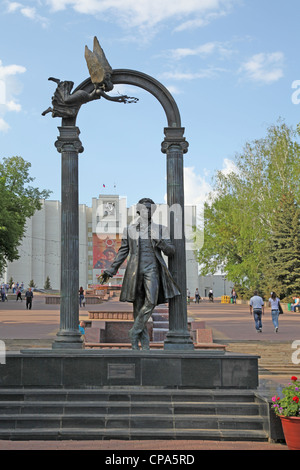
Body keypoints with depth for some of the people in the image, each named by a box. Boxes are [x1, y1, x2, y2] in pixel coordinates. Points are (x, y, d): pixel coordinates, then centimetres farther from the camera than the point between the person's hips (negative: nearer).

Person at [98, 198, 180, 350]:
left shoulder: (160, 229, 10)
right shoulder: (129, 229, 10)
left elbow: (171, 251, 8)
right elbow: (122, 252, 14)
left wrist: (159, 242, -12)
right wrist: (110, 271, 10)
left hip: (152, 269, 0)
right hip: (135, 271, 0)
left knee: (150, 302, -20)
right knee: (138, 306, 0)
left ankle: (134, 332, -4)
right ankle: (144, 344, 7)